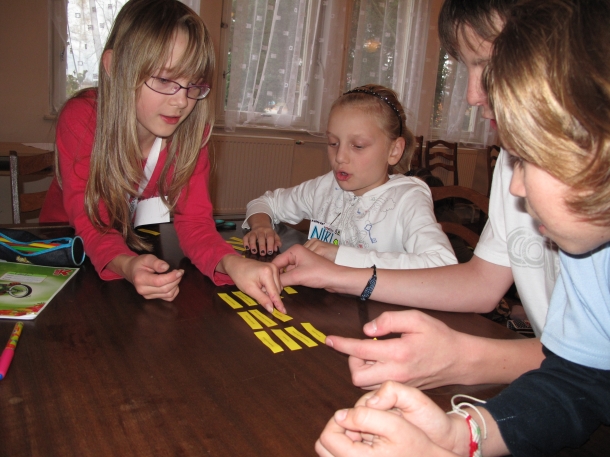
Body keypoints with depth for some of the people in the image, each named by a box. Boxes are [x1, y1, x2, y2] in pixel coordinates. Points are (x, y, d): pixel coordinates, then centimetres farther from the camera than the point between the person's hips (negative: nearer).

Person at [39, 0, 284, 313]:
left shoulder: (191, 128, -17)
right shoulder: (80, 119, -25)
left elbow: (193, 218, -22)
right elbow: (91, 223, -27)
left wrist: (231, 262, -44)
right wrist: (126, 265, -50)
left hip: (139, 244, 2)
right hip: (68, 243, -2)